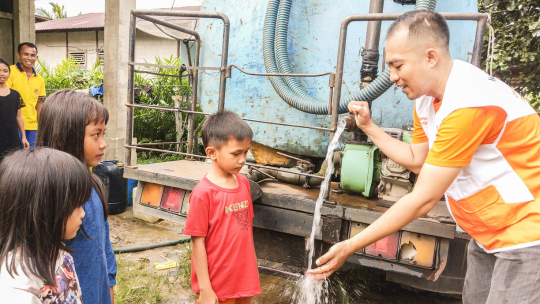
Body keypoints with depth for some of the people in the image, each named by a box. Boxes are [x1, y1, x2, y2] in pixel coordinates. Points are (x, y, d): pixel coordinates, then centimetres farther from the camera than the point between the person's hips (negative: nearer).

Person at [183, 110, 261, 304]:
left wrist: (250, 272, 12)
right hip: (216, 288, -6)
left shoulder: (244, 183, -1)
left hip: (244, 281, 6)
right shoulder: (203, 193, -20)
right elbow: (197, 243, -16)